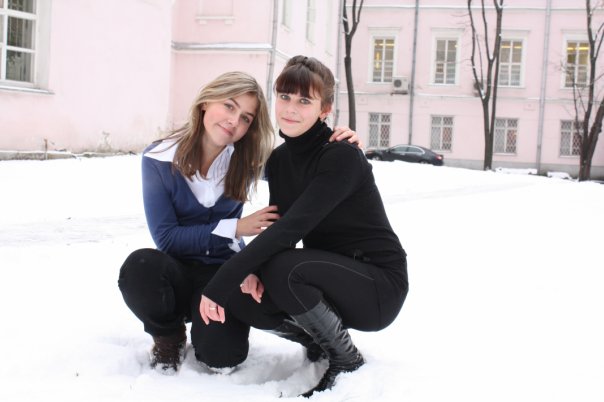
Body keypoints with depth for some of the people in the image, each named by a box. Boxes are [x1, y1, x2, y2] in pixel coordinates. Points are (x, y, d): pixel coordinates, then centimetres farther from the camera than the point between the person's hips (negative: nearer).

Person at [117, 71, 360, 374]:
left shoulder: (247, 159, -6)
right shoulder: (159, 159, -12)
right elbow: (165, 237, -14)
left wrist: (338, 145, -17)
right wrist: (235, 228, -20)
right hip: (178, 269, 0)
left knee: (221, 356, -26)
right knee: (140, 267, -36)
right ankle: (169, 335, -3)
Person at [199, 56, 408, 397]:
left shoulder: (343, 157, -22)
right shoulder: (279, 159, 3)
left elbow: (292, 227, -31)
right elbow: (279, 229, 3)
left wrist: (220, 283, -33)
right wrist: (252, 268, -20)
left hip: (378, 284, -7)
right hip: (328, 276, 7)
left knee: (283, 270, -31)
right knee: (242, 297, -13)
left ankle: (347, 361, -7)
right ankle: (322, 343, 12)